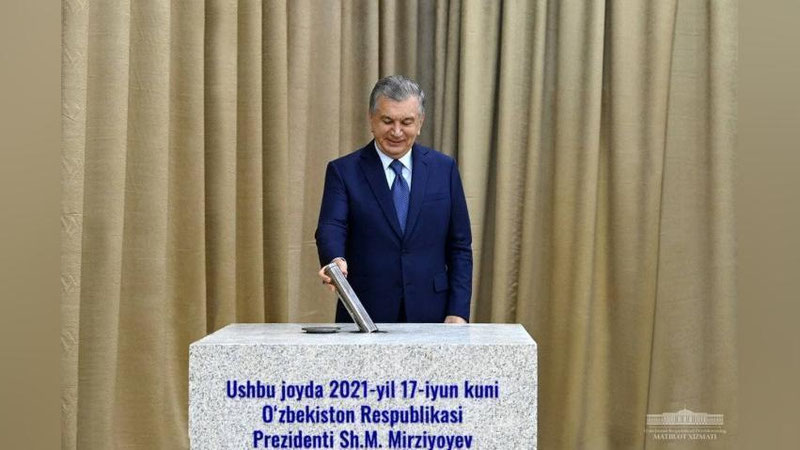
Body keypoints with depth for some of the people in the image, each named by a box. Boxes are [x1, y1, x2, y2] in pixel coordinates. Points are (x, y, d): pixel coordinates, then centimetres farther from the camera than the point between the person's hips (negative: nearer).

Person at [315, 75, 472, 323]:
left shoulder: (444, 169, 6)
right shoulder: (344, 171, 1)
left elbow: (459, 247, 6)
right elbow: (331, 228, -12)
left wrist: (458, 312, -2)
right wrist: (336, 261, -34)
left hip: (429, 315, 2)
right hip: (365, 318, -1)